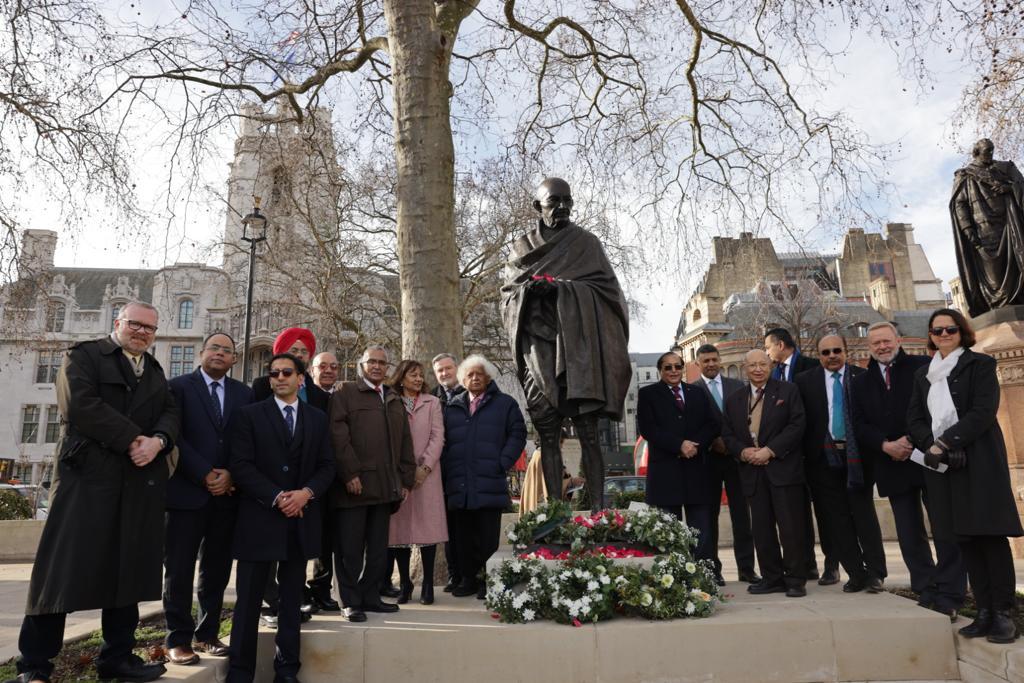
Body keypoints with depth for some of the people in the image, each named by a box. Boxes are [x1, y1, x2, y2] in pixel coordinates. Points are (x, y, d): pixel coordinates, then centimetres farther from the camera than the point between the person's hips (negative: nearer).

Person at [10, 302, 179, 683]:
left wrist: (157, 441, -13)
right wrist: (132, 439, -15)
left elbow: (170, 414, 9)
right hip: (88, 476, -5)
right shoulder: (84, 355, 3)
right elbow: (80, 405, -13)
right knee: (63, 570, -2)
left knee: (129, 571, 9)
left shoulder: (155, 371, 19)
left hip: (141, 484, 5)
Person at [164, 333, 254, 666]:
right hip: (186, 491, -3)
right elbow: (174, 436, -8)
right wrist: (205, 475, -14)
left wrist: (231, 475, -9)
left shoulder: (245, 394, 10)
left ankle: (207, 634, 22)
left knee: (216, 570, 10)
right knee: (179, 570, 3)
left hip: (228, 494, 3)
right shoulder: (179, 386, 1)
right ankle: (178, 639, 14)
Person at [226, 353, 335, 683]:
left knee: (291, 600, 11)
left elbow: (327, 466, 6)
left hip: (301, 520, 3)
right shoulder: (249, 414, 1)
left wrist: (306, 492, -12)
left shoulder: (317, 418, 10)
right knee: (249, 599, 4)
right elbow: (241, 465, -8)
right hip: (259, 518, -2)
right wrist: (276, 497, -16)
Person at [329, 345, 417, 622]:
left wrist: (406, 480, 11)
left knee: (379, 548, 11)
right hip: (354, 484, -5)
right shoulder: (345, 393, 3)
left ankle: (370, 596, 22)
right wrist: (350, 472, -17)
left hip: (385, 486, 6)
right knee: (351, 548, 2)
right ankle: (350, 602, 12)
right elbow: (338, 433, -9)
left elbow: (405, 442, 18)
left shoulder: (395, 400, 21)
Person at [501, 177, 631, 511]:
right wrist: (528, 290, -8)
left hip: (578, 344, -2)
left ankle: (597, 505, -4)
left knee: (588, 432, -7)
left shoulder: (585, 242, 12)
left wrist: (559, 287, -10)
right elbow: (508, 292, 15)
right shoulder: (523, 246, 19)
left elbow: (604, 285, 3)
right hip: (539, 347, 2)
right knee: (547, 432, -1)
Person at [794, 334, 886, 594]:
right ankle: (856, 574, 16)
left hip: (857, 455, -1)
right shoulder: (805, 381, 3)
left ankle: (875, 573, 14)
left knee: (864, 513, 4)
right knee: (836, 519, 6)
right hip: (824, 457, 1)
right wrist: (805, 452, -6)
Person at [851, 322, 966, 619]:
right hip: (894, 465, 3)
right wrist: (886, 445, -11)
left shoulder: (923, 366, 2)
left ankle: (949, 596, 5)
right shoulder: (860, 383, 12)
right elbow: (860, 425, 6)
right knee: (910, 535, 7)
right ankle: (926, 593, 16)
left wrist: (915, 442, -15)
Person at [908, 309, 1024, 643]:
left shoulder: (980, 364, 3)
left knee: (990, 535, -5)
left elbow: (983, 411, -9)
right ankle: (985, 612, 10)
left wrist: (945, 442, -15)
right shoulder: (923, 375, 17)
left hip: (980, 461, -4)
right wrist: (933, 446, -10)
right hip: (941, 464, 4)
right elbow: (915, 418, 8)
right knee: (964, 538, 4)